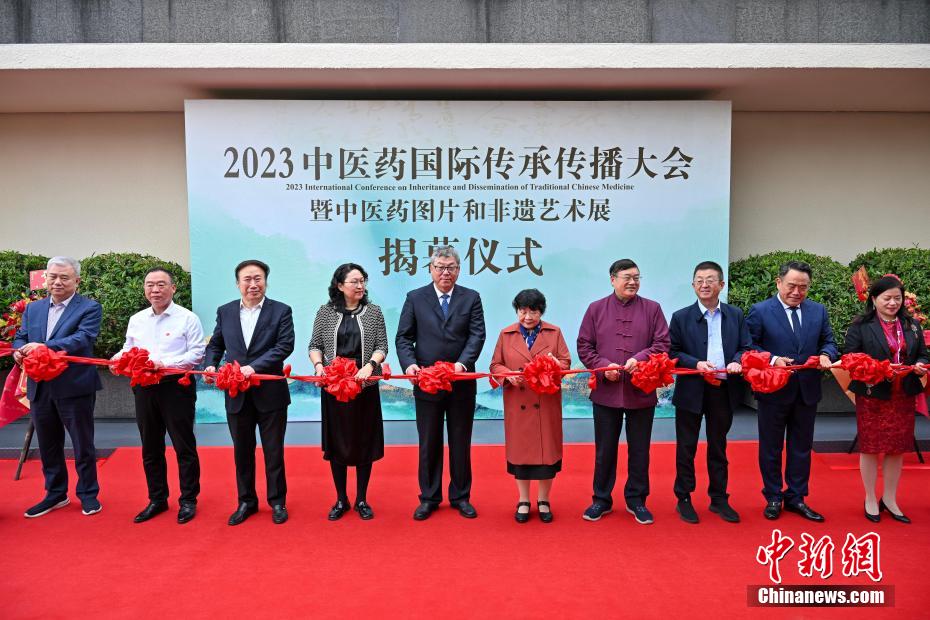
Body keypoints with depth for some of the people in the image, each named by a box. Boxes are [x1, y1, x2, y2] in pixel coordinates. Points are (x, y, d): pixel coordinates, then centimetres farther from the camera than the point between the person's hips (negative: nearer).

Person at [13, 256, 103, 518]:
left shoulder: (89, 308, -6)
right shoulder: (33, 308, 12)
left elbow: (83, 338, -20)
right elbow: (20, 337, 9)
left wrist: (44, 347, -30)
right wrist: (19, 350, -15)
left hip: (75, 387, -5)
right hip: (40, 387, 6)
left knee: (83, 444, 7)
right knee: (48, 445, 16)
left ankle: (88, 494, 23)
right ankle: (55, 494, 32)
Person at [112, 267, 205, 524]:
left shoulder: (187, 318, -5)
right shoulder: (136, 320, 12)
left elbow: (197, 354, -11)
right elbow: (128, 350, 15)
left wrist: (164, 363, -20)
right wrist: (119, 359, -8)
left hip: (176, 386, -5)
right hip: (144, 388, 6)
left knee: (184, 446, 3)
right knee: (150, 448, 14)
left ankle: (188, 500, 15)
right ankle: (157, 500, 28)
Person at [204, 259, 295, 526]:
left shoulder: (281, 311, -4)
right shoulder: (225, 311, 7)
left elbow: (285, 346, -13)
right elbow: (215, 344, 12)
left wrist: (254, 367, -23)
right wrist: (211, 365, -8)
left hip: (270, 393, -3)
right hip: (236, 395, 3)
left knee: (273, 451, 9)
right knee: (242, 451, 14)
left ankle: (277, 501, 24)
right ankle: (246, 501, 30)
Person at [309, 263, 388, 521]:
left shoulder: (373, 312, 2)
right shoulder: (325, 312, 3)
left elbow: (382, 346, 0)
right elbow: (314, 345, 6)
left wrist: (370, 365, -18)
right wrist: (318, 365, -13)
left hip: (365, 385, 0)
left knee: (364, 441, 5)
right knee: (336, 441, 7)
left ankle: (362, 499, 19)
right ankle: (341, 500, 21)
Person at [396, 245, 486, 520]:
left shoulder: (471, 298, 3)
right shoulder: (415, 298, 3)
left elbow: (477, 335, -6)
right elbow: (403, 337, 0)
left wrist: (463, 363, -22)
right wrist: (409, 363, -17)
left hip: (462, 382, 0)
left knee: (461, 442, 11)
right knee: (429, 443, 10)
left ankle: (460, 497, 25)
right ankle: (429, 498, 24)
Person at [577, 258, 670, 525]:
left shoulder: (652, 309, 3)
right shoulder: (596, 309, 3)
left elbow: (662, 344, -2)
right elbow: (584, 346, 1)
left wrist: (639, 358, -19)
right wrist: (604, 366, -13)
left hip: (642, 392, 0)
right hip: (605, 392, 0)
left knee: (639, 450, 11)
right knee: (604, 449, 11)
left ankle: (636, 500, 28)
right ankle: (601, 499, 26)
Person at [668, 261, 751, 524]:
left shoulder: (736, 315, 5)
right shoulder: (681, 317, -2)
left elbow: (746, 347, 6)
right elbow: (672, 353, -4)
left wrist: (737, 361, -15)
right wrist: (696, 364, -19)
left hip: (724, 391, 2)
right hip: (691, 391, -2)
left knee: (718, 447, 15)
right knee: (686, 448, 7)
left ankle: (719, 499, 28)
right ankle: (684, 499, 20)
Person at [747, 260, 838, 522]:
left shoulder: (818, 311, 5)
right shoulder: (760, 311, -8)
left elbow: (828, 341, 10)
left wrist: (826, 355, -12)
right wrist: (773, 360, -22)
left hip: (807, 391, 4)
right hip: (773, 391, -4)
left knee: (801, 447, 14)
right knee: (771, 447, 10)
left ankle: (796, 497, 29)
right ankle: (773, 498, 25)